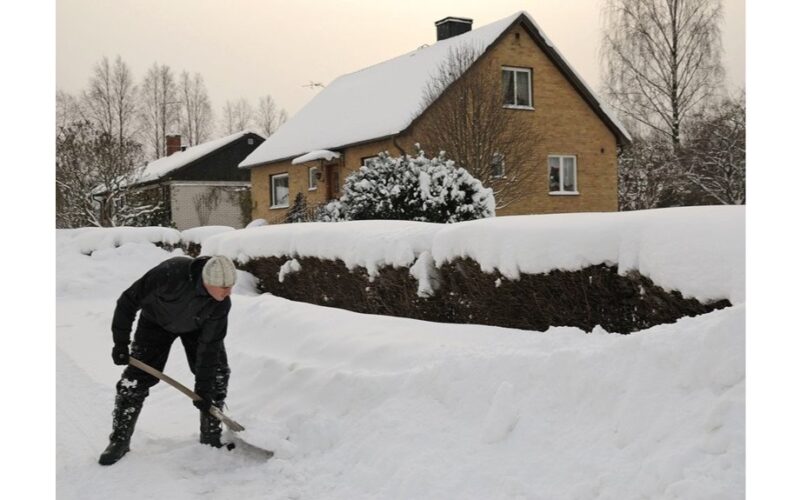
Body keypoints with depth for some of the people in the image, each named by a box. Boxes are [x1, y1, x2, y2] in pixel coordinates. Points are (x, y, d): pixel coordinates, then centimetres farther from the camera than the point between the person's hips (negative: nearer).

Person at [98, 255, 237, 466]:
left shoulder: (221, 304, -32)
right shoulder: (170, 273, -42)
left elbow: (209, 346, -23)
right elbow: (129, 300, -27)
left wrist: (203, 387, -20)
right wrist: (120, 343, -22)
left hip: (197, 327, 2)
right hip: (157, 321, -2)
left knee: (217, 376, -7)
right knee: (136, 378, -8)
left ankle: (211, 438, 10)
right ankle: (119, 440, 9)